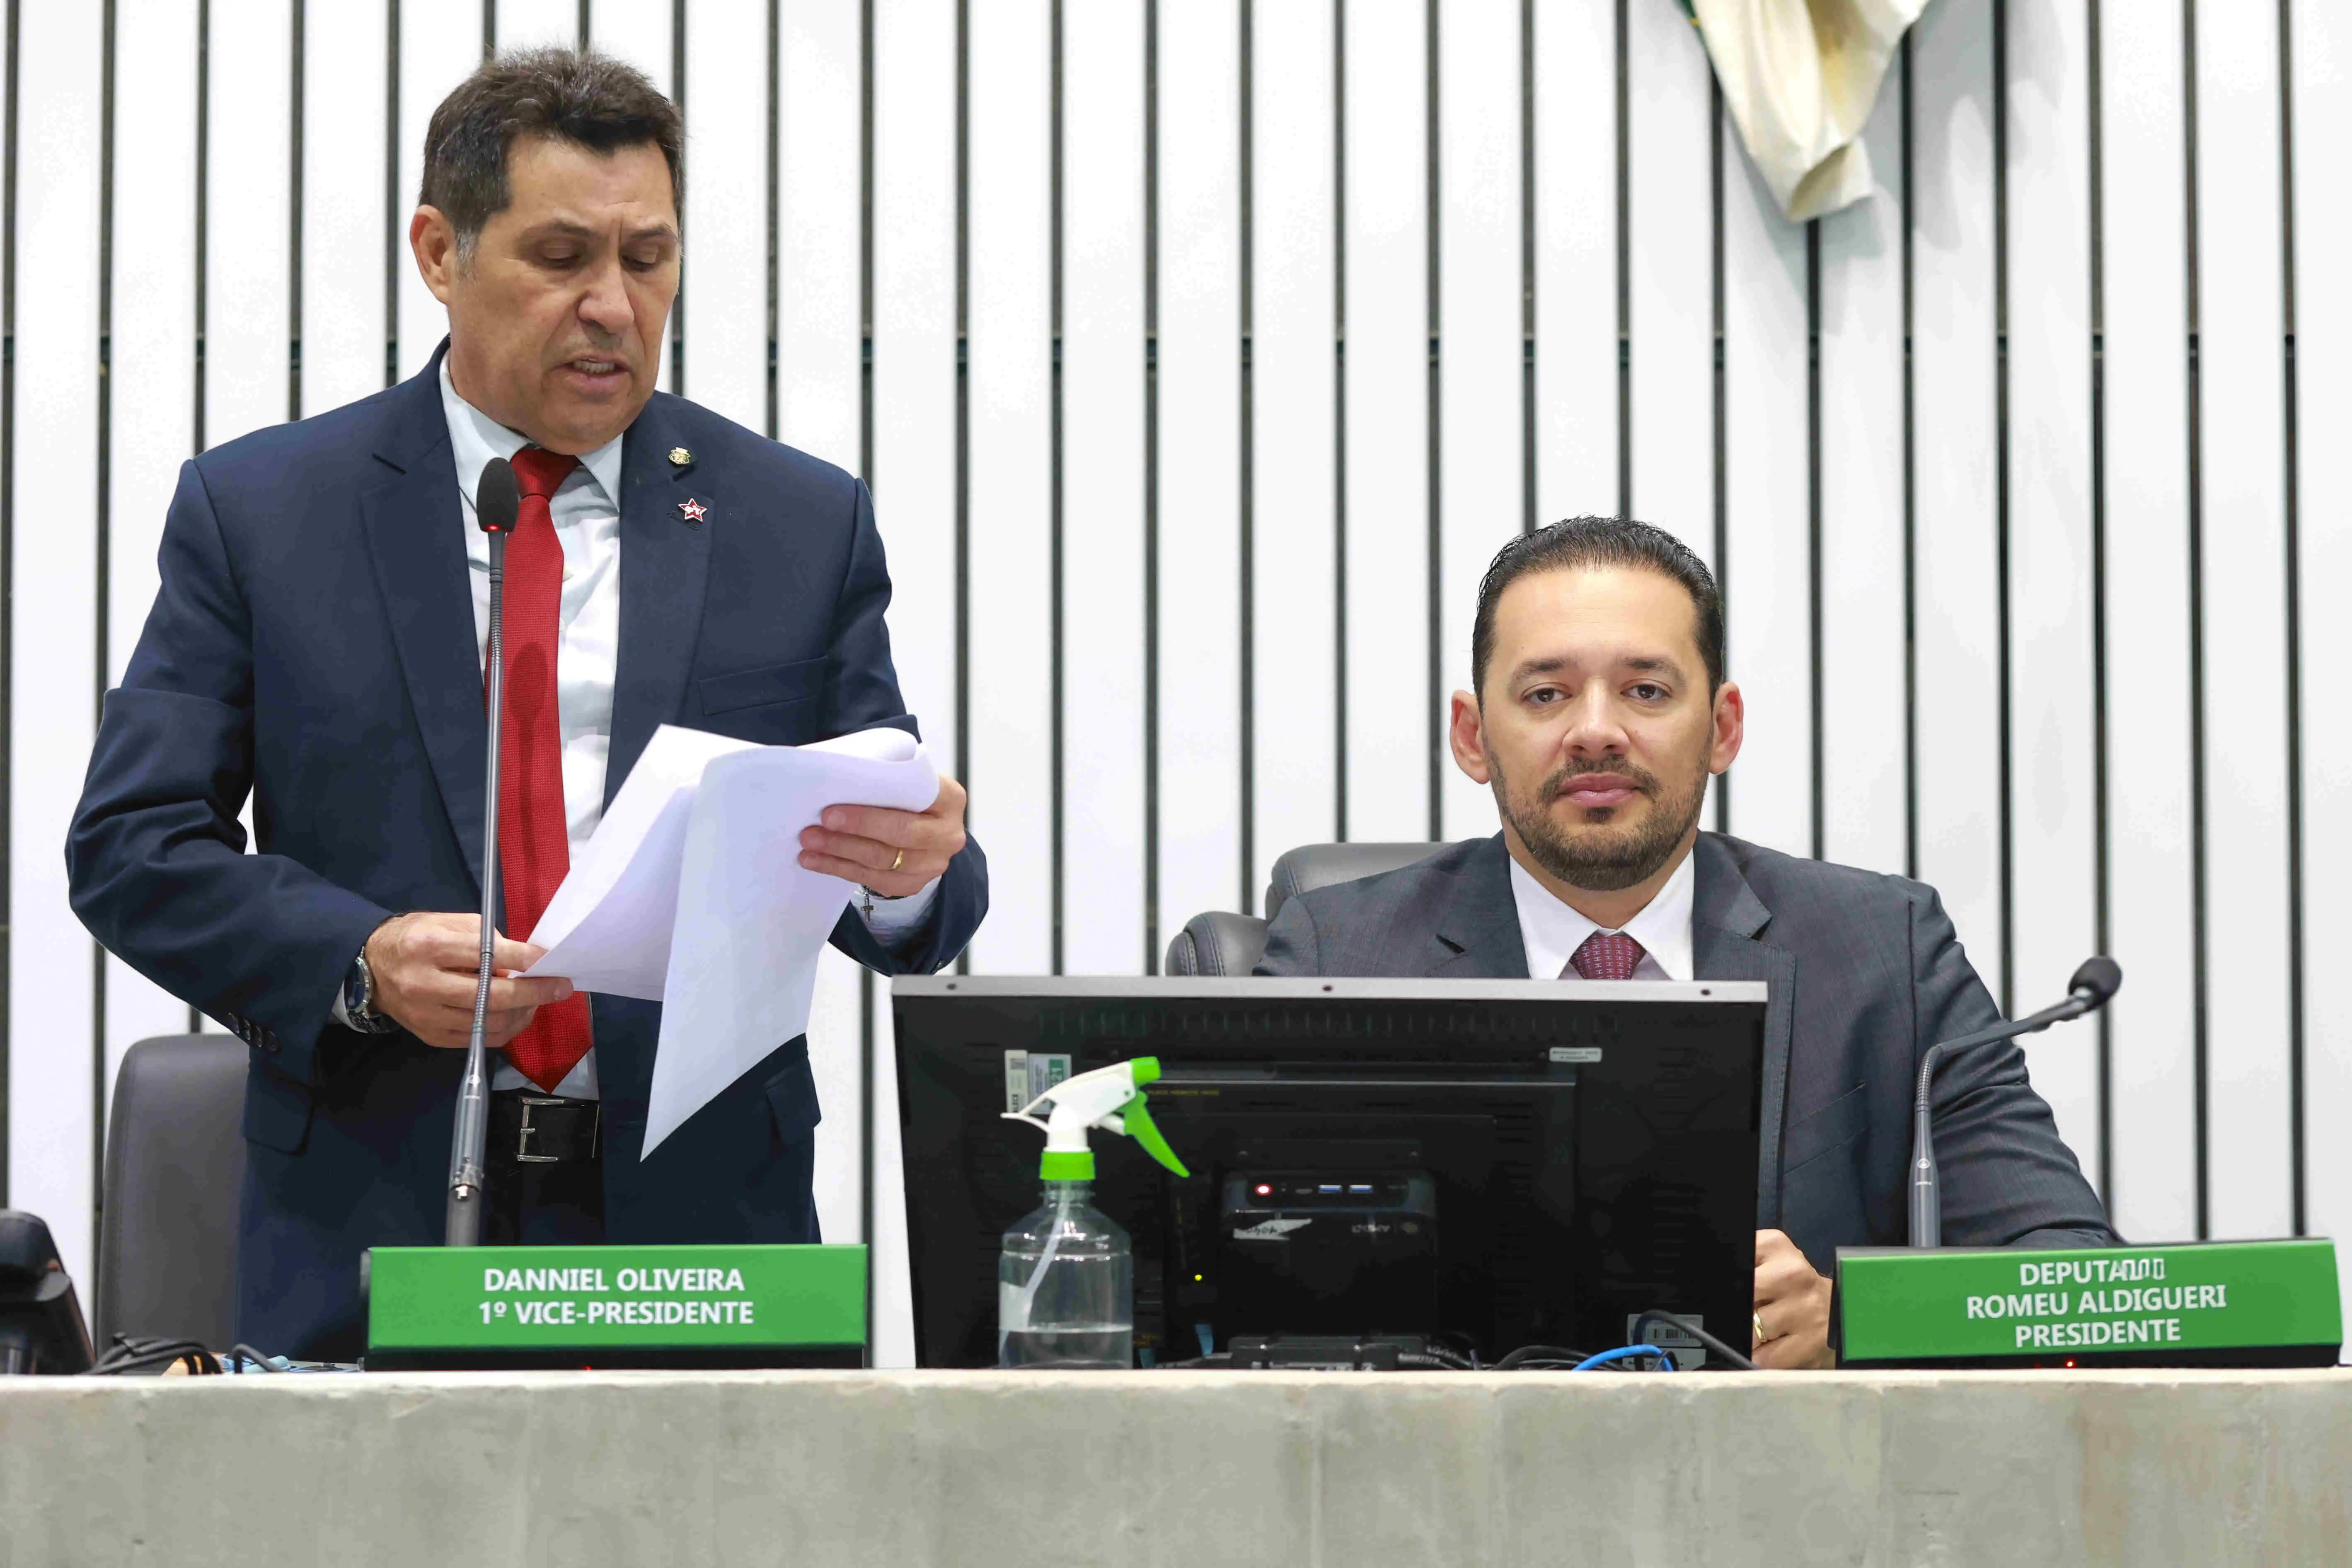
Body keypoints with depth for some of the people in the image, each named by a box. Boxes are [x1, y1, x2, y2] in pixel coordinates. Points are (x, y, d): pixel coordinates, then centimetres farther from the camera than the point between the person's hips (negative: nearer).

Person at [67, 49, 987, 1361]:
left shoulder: (803, 526, 8)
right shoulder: (260, 512, 5)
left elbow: (905, 895, 6)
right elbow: (133, 845, 1)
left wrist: (914, 874, -18)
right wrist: (360, 961, -16)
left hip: (703, 1221, 1)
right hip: (375, 1228, -1)